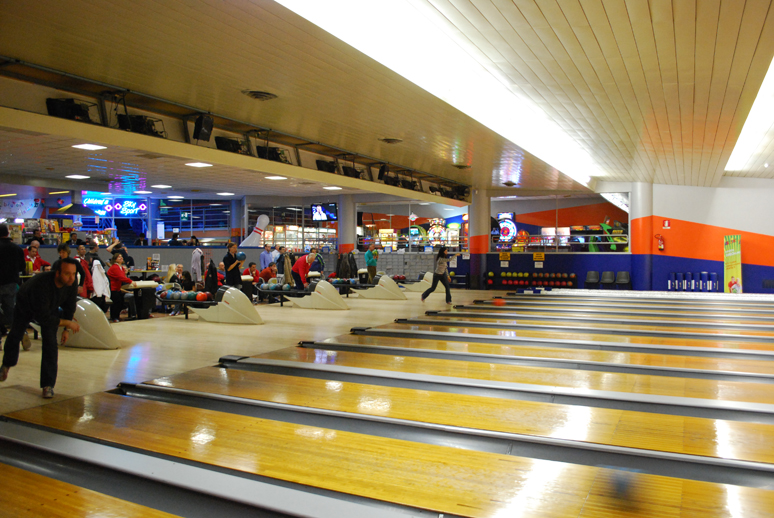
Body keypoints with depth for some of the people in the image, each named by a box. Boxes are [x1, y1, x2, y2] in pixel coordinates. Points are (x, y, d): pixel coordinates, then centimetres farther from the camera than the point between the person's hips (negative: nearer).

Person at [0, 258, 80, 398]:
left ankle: (48, 385, -5)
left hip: (50, 308, 3)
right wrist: (67, 323, -37)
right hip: (25, 306, -3)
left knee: (50, 343, -12)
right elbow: (43, 317, -42)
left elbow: (69, 307, -9)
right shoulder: (41, 284, -47)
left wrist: (66, 329, -7)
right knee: (15, 336, 18)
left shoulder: (71, 284, -29)